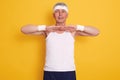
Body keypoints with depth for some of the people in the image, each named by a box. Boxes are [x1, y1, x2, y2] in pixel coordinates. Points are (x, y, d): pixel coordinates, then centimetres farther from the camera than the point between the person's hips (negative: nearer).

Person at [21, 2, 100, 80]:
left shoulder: (72, 31, 1)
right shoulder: (48, 31, 0)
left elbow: (96, 32, -4)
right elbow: (24, 29, -8)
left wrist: (77, 27, -16)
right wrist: (45, 27, -18)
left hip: (69, 72, 0)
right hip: (50, 72, 0)